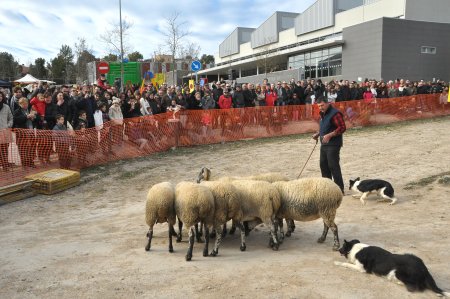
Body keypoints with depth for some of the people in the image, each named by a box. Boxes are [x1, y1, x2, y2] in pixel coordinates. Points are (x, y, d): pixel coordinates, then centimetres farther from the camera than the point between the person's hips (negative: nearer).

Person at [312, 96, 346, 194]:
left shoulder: (335, 113, -15)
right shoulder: (323, 114, 14)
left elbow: (342, 128, -20)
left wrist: (329, 135, -26)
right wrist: (318, 134, 10)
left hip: (333, 144, -9)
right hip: (324, 144, 10)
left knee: (333, 166, -8)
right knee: (323, 165, 14)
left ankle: (340, 189, -1)